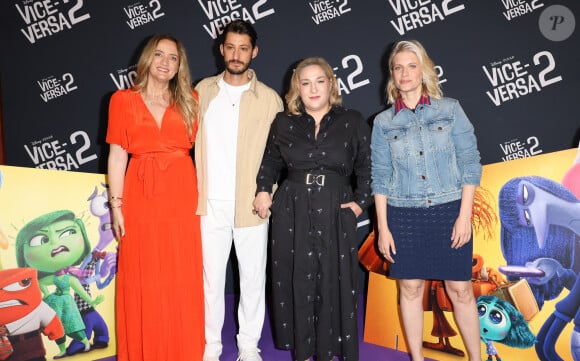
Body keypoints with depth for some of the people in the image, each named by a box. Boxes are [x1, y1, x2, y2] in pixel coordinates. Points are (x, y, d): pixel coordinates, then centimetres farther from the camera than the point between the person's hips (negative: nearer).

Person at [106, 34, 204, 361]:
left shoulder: (190, 100, 9)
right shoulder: (123, 100, 5)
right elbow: (117, 155, 2)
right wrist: (116, 204, -3)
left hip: (183, 196, 1)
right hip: (141, 196, -1)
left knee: (183, 278, 6)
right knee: (142, 279, 5)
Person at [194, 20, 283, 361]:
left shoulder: (270, 99, 0)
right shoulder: (204, 90, 7)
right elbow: (190, 140, 10)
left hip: (251, 205, -1)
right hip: (210, 204, 1)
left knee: (253, 278, 8)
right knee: (211, 277, 8)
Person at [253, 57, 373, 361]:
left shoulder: (353, 122, 4)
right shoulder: (283, 123, 8)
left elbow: (367, 168, 7)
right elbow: (270, 162, 19)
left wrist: (360, 201, -3)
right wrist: (263, 190, 6)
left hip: (335, 214, -1)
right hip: (292, 214, 1)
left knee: (333, 285, 1)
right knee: (297, 284, 5)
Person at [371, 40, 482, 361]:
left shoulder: (450, 109, 0)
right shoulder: (383, 122, 3)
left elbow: (470, 163, -1)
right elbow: (380, 177, 5)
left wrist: (464, 215, -7)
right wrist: (383, 227, 1)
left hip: (448, 211, -1)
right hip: (404, 216, 1)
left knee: (460, 289, 5)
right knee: (410, 289, 9)